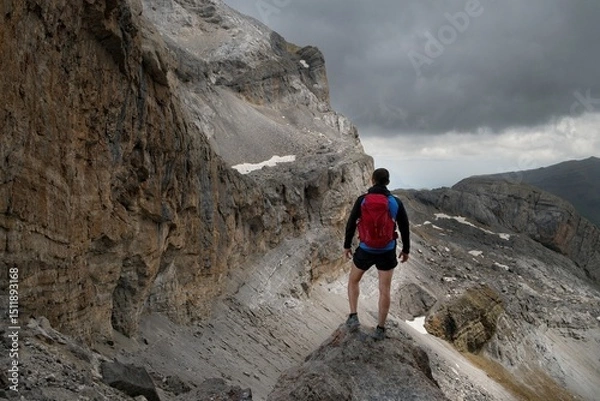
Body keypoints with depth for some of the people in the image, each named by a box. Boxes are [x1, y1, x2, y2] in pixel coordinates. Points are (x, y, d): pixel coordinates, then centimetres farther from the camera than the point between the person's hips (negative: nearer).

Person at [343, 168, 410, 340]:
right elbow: (404, 228, 0)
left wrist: (347, 245, 9)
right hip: (387, 252, 1)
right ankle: (380, 329, 15)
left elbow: (351, 224, -6)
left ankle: (353, 317, 17)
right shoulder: (396, 202, -7)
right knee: (385, 290, 12)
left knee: (353, 280, 24)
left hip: (366, 250, -1)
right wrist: (406, 250, 14)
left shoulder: (362, 200, -10)